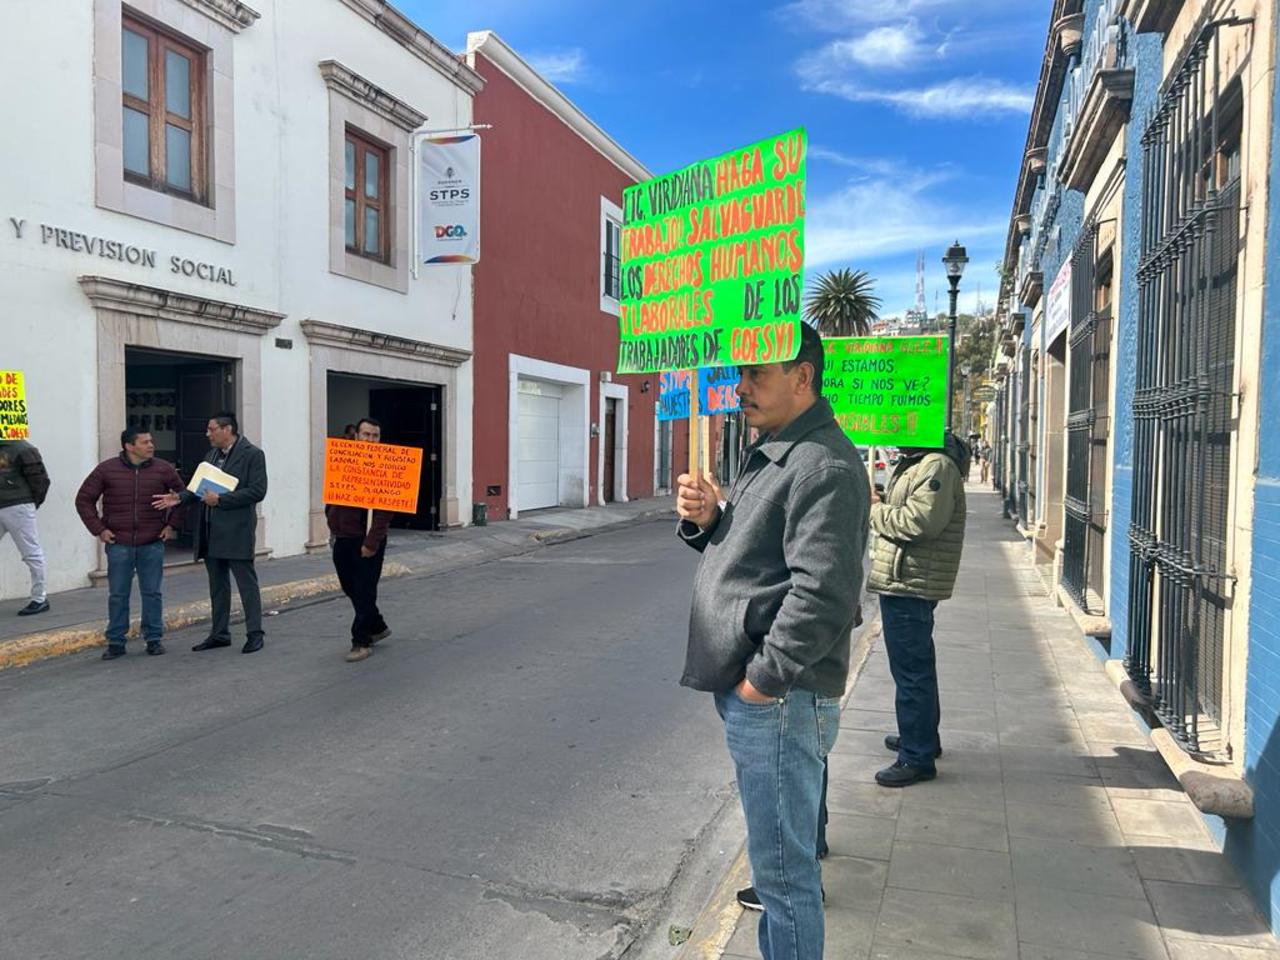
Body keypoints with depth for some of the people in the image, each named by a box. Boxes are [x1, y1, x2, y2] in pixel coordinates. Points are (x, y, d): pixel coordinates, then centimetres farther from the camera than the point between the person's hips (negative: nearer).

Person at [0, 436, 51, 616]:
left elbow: (41, 479, -10)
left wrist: (32, 504, -3)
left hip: (17, 508, -8)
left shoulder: (23, 449, -10)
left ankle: (40, 599, 10)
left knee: (31, 553, 1)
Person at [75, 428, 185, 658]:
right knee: (118, 594, 6)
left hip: (152, 544, 1)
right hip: (118, 544, 0)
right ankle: (115, 642, 16)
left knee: (152, 593, 5)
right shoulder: (106, 470, -1)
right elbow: (84, 499, 6)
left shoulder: (164, 469, 1)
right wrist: (98, 529, -1)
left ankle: (153, 639, 16)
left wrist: (172, 524, 5)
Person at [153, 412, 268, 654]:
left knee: (246, 583, -1)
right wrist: (180, 498, -1)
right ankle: (219, 633, 24)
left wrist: (221, 499, -19)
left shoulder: (252, 454, -8)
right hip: (212, 533, 8)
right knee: (217, 584, 14)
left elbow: (257, 491, -16)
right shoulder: (212, 455, 14)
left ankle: (254, 634, 6)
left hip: (237, 531, -8)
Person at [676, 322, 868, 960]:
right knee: (781, 857, 24)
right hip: (748, 693, 10)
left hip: (778, 699, -10)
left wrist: (764, 677, -19)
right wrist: (706, 521, 1)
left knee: (781, 869, 3)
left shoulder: (823, 464, -18)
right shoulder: (771, 453, 16)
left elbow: (822, 592, -26)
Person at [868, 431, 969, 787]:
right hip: (903, 583, 11)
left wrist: (874, 510, -12)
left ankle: (917, 758, 4)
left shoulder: (937, 466, -16)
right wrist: (881, 502, 3)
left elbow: (918, 521, -26)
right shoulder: (914, 463, 18)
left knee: (911, 669, -5)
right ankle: (922, 737, 37)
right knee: (916, 665, 22)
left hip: (909, 584, -11)